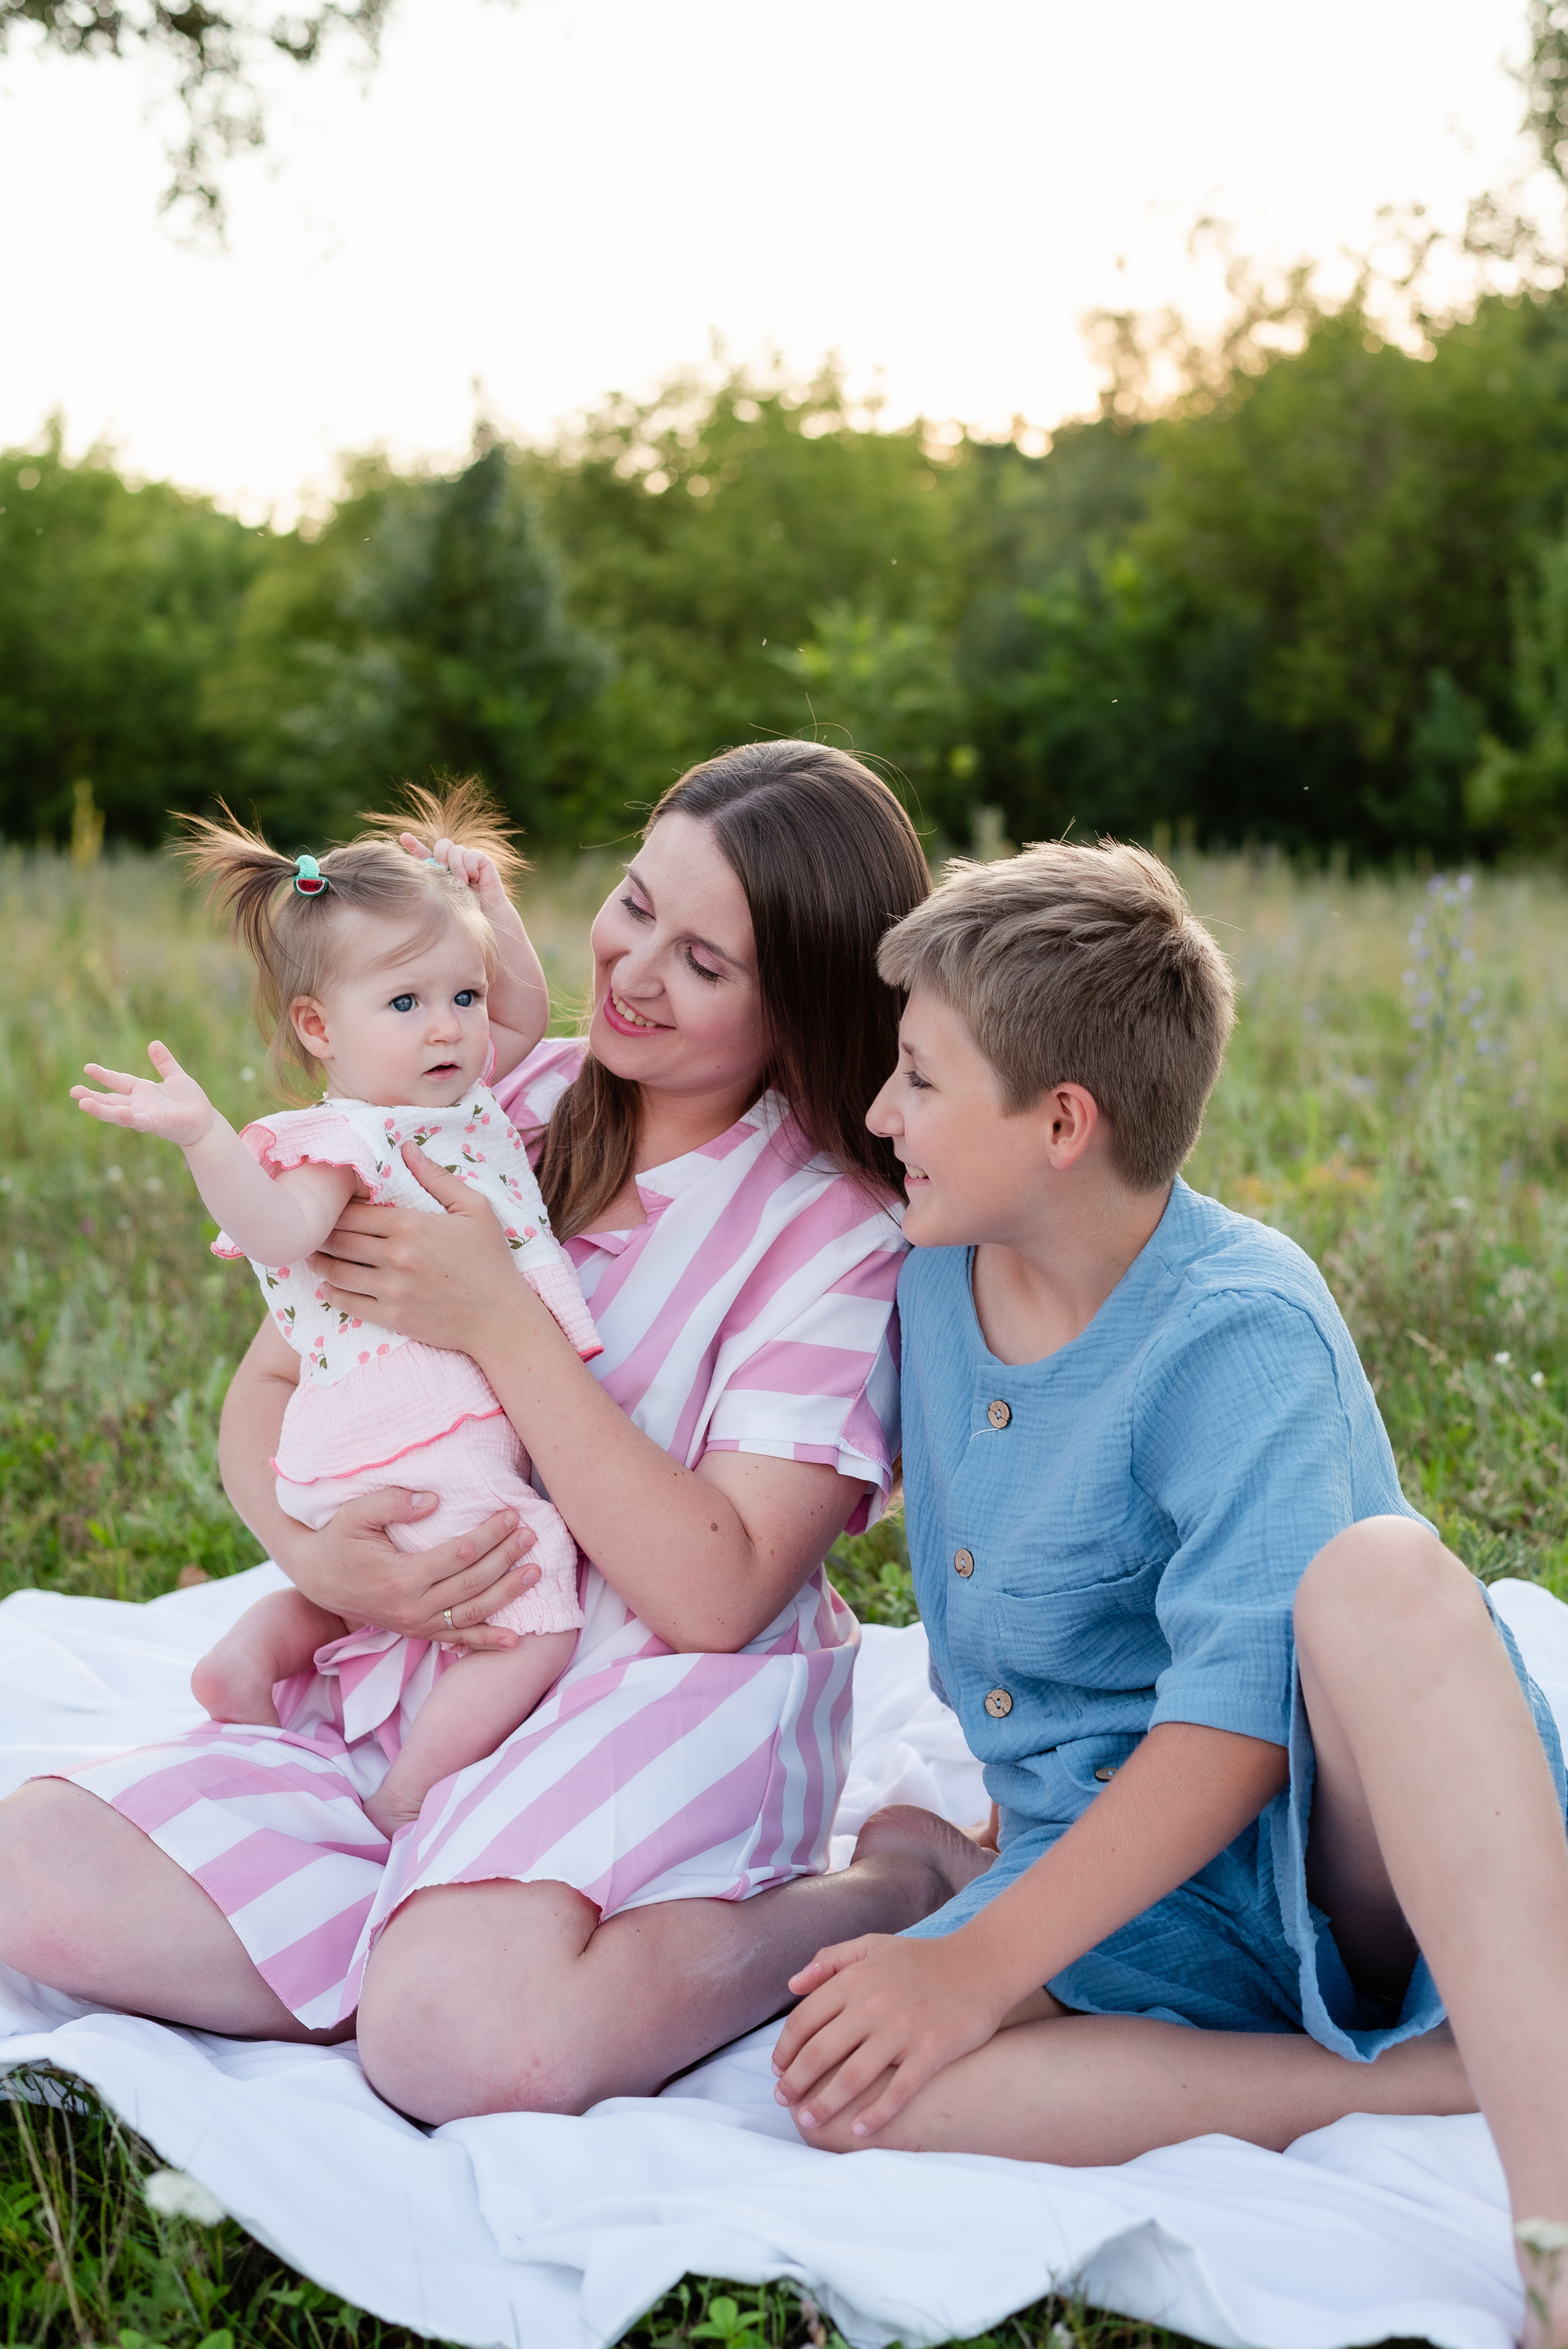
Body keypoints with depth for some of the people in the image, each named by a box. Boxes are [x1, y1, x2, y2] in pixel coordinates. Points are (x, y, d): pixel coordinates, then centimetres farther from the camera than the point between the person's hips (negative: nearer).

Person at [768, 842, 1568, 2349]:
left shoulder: (1236, 1330, -18)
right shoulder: (936, 1273, 5)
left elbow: (1238, 1726, -25)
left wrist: (983, 1963, -28)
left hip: (1332, 1836, -6)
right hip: (1111, 1860, 6)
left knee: (1377, 1576, -40)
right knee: (849, 2090, -24)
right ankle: (1446, 2082, -24)